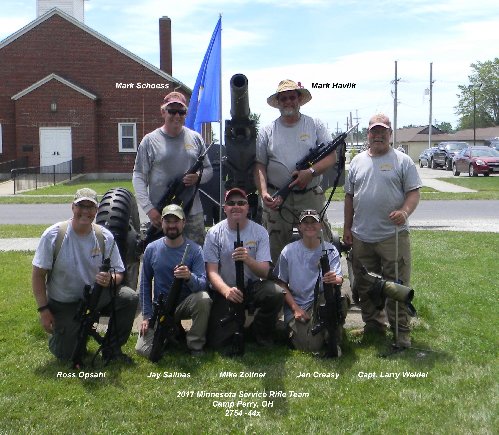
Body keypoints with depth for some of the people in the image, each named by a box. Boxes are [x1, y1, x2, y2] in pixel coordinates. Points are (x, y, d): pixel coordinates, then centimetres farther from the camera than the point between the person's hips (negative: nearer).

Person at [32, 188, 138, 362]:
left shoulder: (105, 237, -8)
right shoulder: (53, 235, -14)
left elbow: (118, 273, -4)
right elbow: (38, 274, -9)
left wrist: (109, 279, -29)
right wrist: (43, 310, -14)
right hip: (63, 304, -2)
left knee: (130, 297, -21)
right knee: (65, 354, -9)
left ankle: (112, 349, -3)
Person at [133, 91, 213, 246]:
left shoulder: (195, 139, 9)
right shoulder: (150, 140, 1)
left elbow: (209, 170, 16)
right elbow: (138, 177, -1)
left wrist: (198, 177, -9)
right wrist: (149, 208, -11)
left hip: (193, 214, 2)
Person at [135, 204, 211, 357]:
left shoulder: (195, 250, -10)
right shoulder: (151, 249, -4)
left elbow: (202, 284, -18)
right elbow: (145, 283, 5)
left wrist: (189, 277, -41)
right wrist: (146, 315, 0)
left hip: (185, 303, -1)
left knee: (204, 299, -35)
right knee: (144, 350, -14)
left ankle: (195, 347, -13)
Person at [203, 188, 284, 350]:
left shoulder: (259, 232, -4)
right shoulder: (214, 233, -5)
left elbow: (265, 272, -11)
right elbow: (212, 271, -11)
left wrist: (249, 260, -34)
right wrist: (226, 290, -32)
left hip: (253, 286, 1)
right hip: (224, 290, -1)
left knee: (276, 293, -31)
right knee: (217, 341, -16)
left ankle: (259, 332, -2)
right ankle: (237, 326, 20)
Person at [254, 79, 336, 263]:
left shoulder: (315, 125, 8)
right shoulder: (267, 132, 9)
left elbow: (331, 157, 2)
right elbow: (259, 166, 5)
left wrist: (311, 172, -15)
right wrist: (264, 193, -10)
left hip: (311, 198, 0)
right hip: (277, 199, 1)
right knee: (275, 251, 4)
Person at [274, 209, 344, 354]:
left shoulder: (330, 250, 2)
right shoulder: (289, 251, 0)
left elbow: (339, 279, -11)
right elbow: (281, 283, 2)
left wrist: (335, 279, -36)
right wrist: (295, 308, -9)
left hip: (322, 301, 1)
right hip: (296, 305, -1)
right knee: (311, 346, -24)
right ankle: (293, 327, 11)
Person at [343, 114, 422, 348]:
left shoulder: (403, 161, 2)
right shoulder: (357, 161, 13)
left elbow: (414, 192, -2)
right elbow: (349, 196, 16)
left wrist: (404, 212, -22)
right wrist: (347, 227, 12)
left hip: (393, 235, -4)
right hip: (361, 237, 4)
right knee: (365, 286, 12)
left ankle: (401, 332, 8)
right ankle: (373, 324, 27)